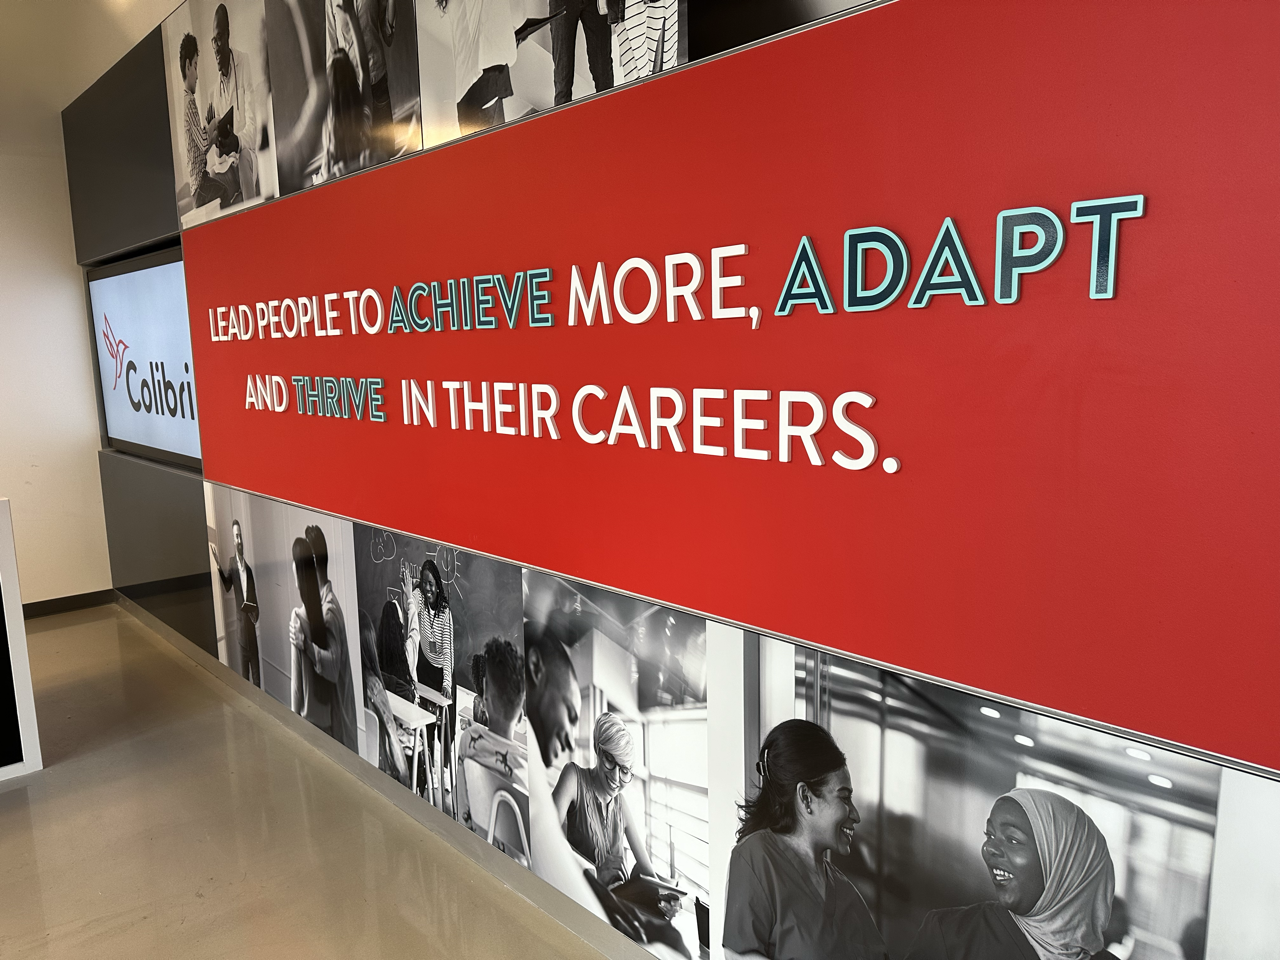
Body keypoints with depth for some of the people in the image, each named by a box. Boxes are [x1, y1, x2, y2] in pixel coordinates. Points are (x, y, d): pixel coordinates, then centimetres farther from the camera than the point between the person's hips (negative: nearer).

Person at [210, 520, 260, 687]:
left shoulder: (249, 567, 5)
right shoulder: (233, 567, -2)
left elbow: (254, 594, 8)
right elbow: (226, 586, -17)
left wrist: (256, 616, -2)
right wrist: (218, 565, -28)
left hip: (252, 618, 2)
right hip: (241, 618, -2)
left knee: (255, 657, 7)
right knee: (244, 659, 4)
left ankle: (258, 690, 14)